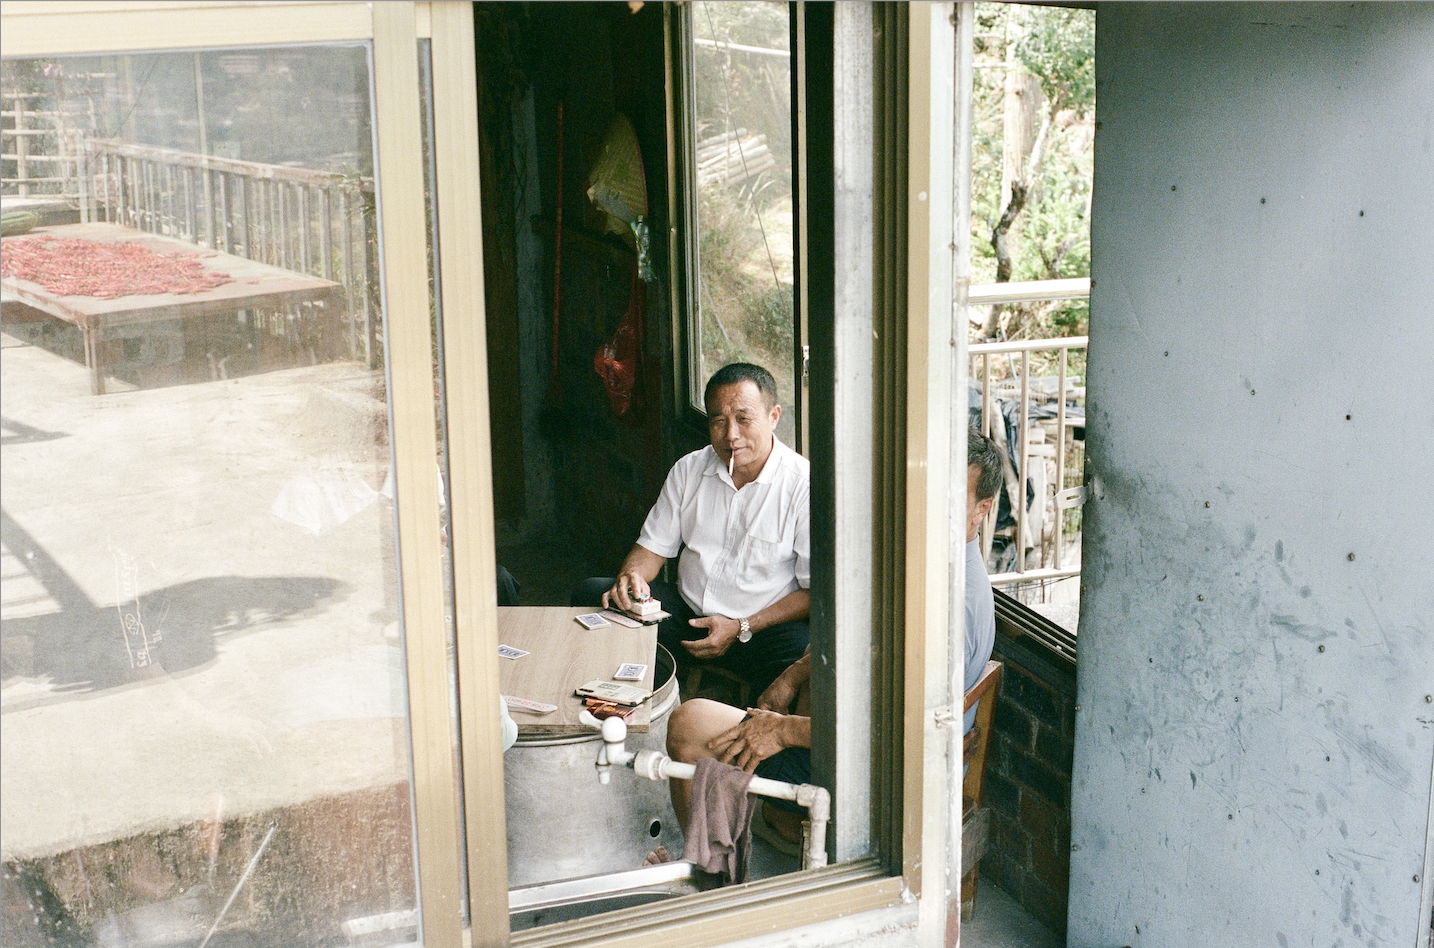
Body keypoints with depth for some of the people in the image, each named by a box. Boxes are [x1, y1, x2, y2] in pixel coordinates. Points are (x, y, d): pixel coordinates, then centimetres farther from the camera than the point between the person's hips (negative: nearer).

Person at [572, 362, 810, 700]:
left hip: (763, 624, -5)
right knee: (590, 594, -12)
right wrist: (632, 575, -13)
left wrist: (741, 629, -16)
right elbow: (653, 545, 12)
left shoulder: (804, 485, -11)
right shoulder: (689, 470, 5)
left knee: (802, 658, -38)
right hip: (686, 611, 5)